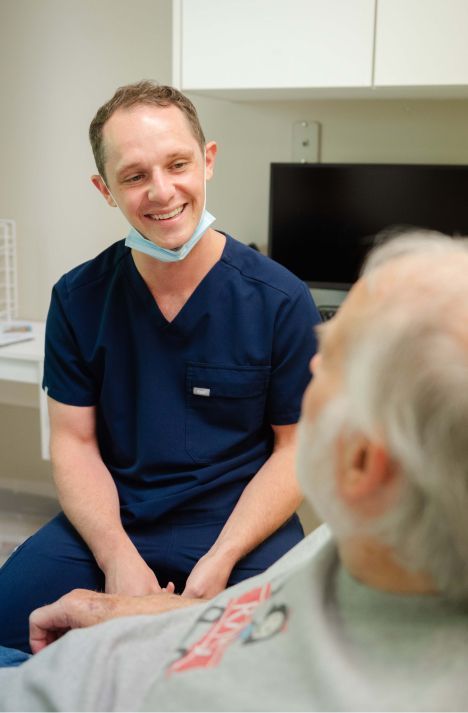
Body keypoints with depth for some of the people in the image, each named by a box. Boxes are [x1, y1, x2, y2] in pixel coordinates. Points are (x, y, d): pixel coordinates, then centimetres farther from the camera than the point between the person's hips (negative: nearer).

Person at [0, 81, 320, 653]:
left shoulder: (280, 301, -8)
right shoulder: (78, 299, -1)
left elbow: (296, 446, -4)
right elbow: (74, 441, 1)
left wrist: (220, 559, -16)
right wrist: (118, 557, -14)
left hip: (241, 522, -1)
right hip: (108, 522, 2)